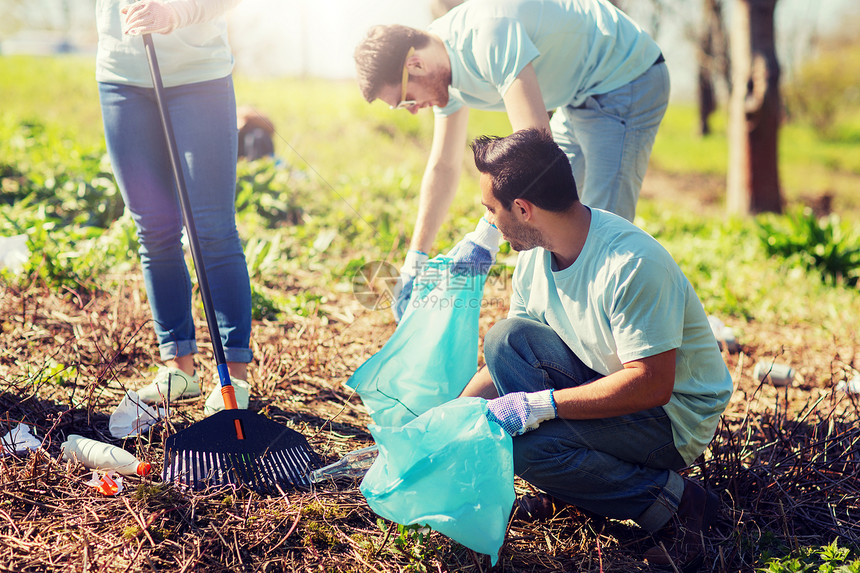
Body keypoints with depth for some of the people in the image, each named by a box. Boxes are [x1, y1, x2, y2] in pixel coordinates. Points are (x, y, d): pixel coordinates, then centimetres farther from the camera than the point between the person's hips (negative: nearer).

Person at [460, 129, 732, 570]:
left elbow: (652, 384, -31)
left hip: (675, 415, -7)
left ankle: (672, 501, -10)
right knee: (505, 337, -14)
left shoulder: (632, 264, -28)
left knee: (519, 445, -26)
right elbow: (506, 364, 5)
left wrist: (541, 404, -30)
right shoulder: (534, 256, -3)